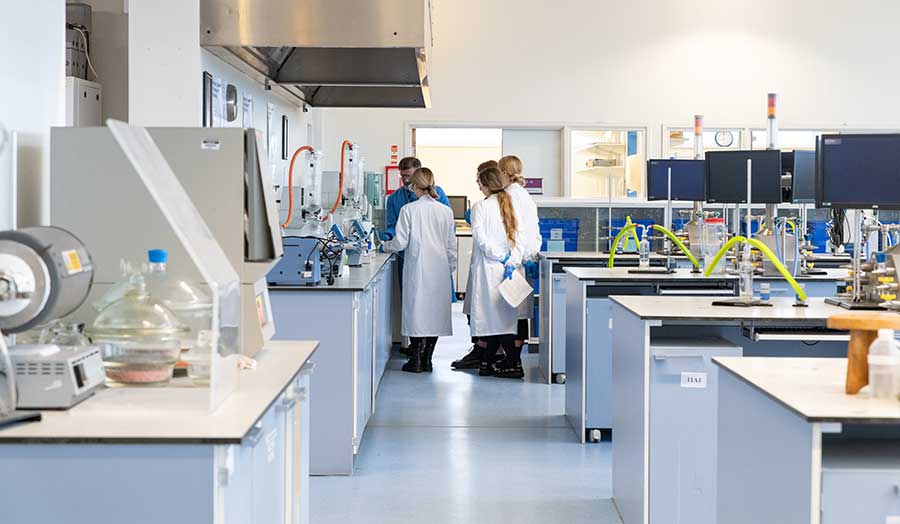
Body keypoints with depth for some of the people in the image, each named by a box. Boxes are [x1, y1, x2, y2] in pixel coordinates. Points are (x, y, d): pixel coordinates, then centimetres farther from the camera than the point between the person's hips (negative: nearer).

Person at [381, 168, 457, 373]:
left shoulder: (408, 210, -8)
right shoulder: (446, 211, 3)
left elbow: (401, 242, -6)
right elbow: (451, 244, 7)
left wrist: (386, 246, 14)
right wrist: (450, 267, 18)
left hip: (417, 269, -3)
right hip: (440, 270, 3)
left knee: (416, 309, 3)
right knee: (436, 310, 9)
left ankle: (415, 360, 4)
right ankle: (427, 359, 11)